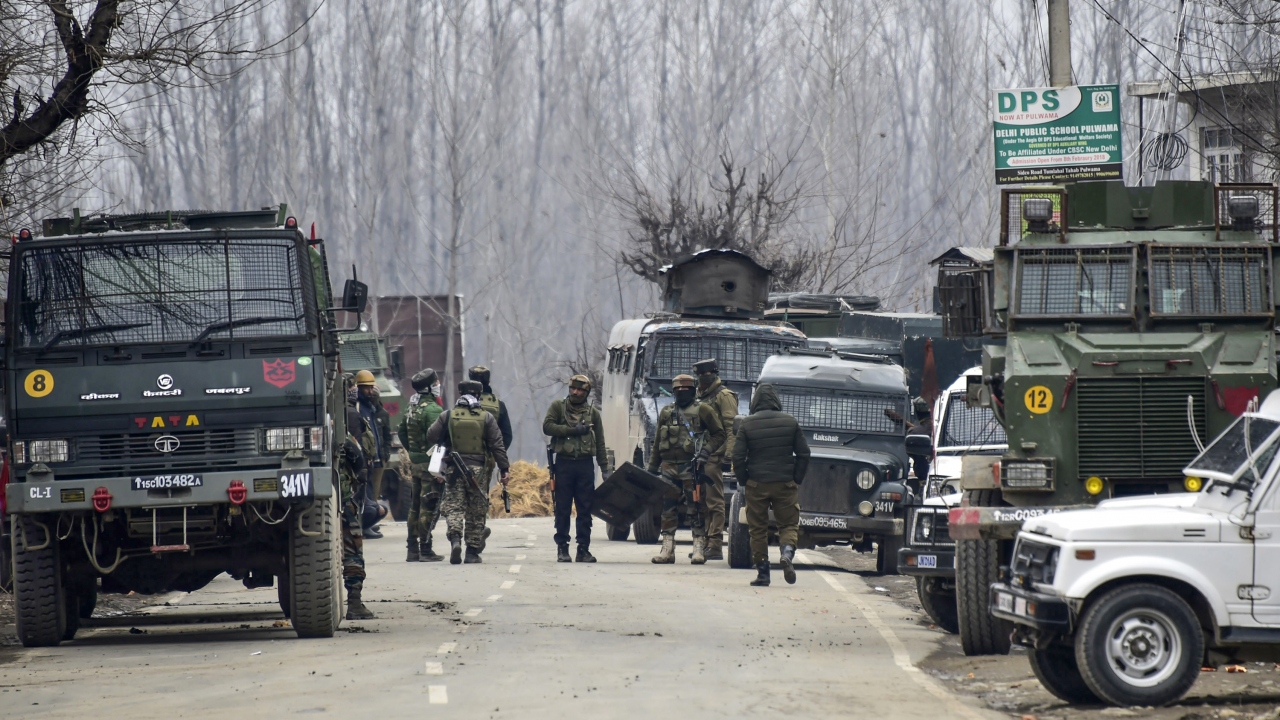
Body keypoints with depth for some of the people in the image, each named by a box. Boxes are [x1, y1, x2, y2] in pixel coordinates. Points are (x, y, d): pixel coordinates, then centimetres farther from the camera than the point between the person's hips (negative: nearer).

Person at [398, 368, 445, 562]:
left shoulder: (412, 408, 11)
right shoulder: (433, 409, -15)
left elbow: (401, 432, 20)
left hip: (415, 463, 8)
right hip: (430, 464, -8)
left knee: (415, 506, 13)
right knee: (429, 507, -6)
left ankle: (412, 550, 17)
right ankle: (425, 550, -8)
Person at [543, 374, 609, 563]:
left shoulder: (593, 413, 12)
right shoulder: (558, 406, 7)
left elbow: (600, 443, 13)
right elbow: (547, 427, -8)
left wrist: (605, 468, 7)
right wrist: (574, 430, -13)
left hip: (585, 464, 1)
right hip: (564, 463, -1)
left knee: (585, 509, 1)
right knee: (562, 509, 0)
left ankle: (584, 549, 5)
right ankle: (562, 548, 5)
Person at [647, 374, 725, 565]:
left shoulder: (702, 411, 2)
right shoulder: (666, 412, 16)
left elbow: (719, 435, 2)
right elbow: (657, 442, 20)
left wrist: (706, 452, -11)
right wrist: (652, 467, 18)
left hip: (691, 467, -5)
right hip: (669, 467, 5)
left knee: (696, 509, -4)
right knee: (668, 508, 3)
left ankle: (699, 548, -1)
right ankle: (667, 549, 7)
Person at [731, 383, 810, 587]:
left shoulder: (747, 424, -3)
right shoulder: (790, 422, 0)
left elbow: (738, 457, -5)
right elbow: (803, 454, 1)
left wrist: (744, 482, 7)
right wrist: (796, 480, 9)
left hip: (756, 485, 0)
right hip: (785, 484, 0)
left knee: (758, 529, 9)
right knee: (789, 524, 8)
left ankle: (762, 572, 6)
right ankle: (788, 553, -21)